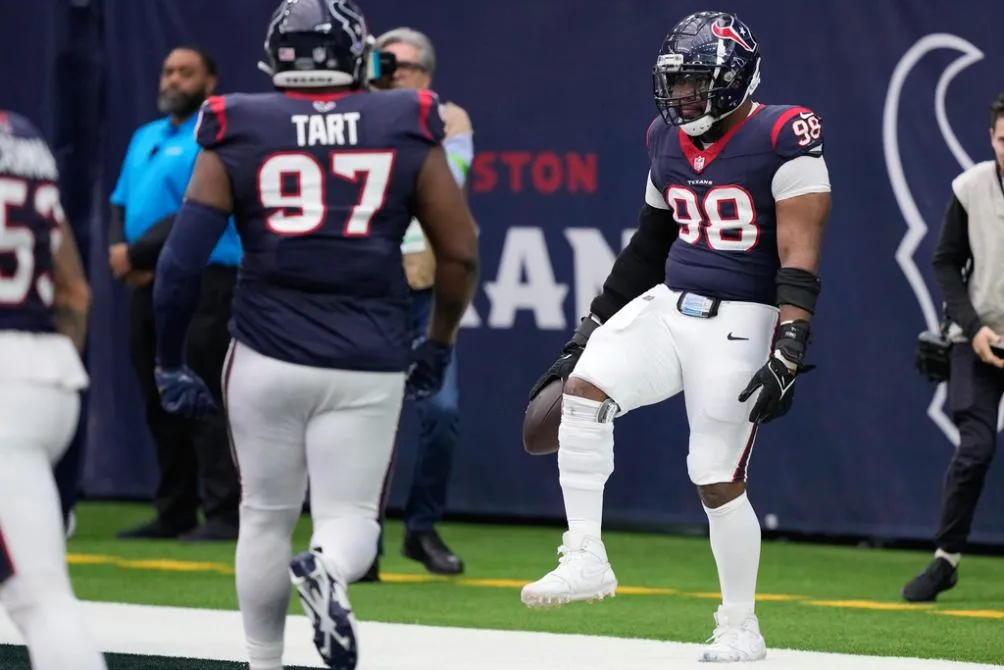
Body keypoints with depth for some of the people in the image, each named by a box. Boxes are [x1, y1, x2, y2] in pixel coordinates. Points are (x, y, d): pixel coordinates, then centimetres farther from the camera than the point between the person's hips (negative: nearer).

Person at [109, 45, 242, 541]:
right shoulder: (145, 138, 20)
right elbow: (121, 204, 17)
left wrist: (137, 253, -14)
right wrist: (119, 251, -3)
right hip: (147, 286, 8)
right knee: (160, 404, 9)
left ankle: (224, 513, -10)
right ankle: (174, 514, 15)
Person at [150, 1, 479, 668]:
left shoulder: (238, 134, 0)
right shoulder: (409, 129, 2)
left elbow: (182, 262, -3)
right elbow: (461, 253, 4)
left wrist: (171, 362, 8)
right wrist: (439, 345, 19)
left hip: (266, 357, 1)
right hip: (368, 365, 0)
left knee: (266, 518, 16)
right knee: (351, 514, 7)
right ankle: (329, 569, -26)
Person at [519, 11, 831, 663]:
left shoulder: (783, 140, -13)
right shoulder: (668, 142, 9)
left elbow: (800, 261, -18)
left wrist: (788, 354, -26)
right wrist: (590, 332, 19)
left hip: (737, 325, -6)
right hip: (666, 308, 6)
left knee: (719, 480, -3)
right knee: (583, 388, -18)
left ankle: (741, 628, 16)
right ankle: (585, 559, -11)